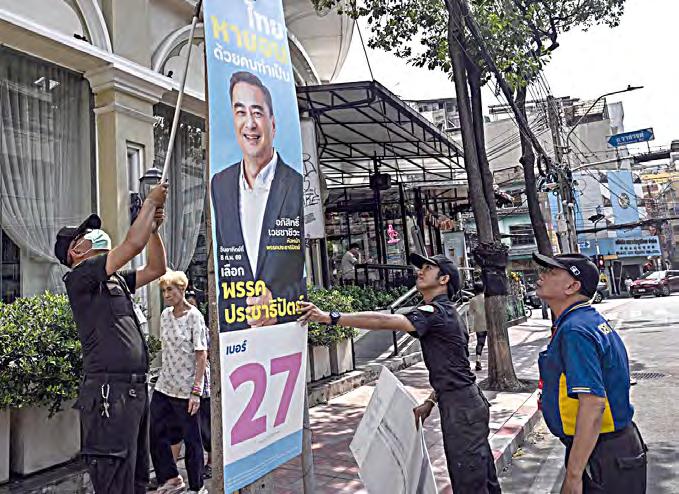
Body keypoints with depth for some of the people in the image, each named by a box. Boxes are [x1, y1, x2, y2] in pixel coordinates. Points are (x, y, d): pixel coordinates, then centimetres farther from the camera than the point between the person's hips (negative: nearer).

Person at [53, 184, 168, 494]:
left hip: (135, 388, 9)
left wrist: (153, 227, 11)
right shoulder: (79, 277, -6)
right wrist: (150, 201, -3)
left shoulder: (115, 281, 19)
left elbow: (156, 268, 22)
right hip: (109, 390, -9)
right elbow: (133, 245, -15)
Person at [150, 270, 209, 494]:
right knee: (156, 435, 10)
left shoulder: (194, 316, -11)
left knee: (191, 439, 5)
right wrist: (164, 375, 15)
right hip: (163, 386, 7)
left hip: (186, 389, -6)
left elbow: (202, 355, -13)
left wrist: (196, 391, -17)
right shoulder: (165, 315, 7)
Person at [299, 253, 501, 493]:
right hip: (468, 402, 10)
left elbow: (383, 321, -28)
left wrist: (330, 317, -31)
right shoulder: (448, 313, 16)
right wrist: (430, 402, 15)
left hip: (461, 409, -10)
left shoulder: (435, 312, -17)